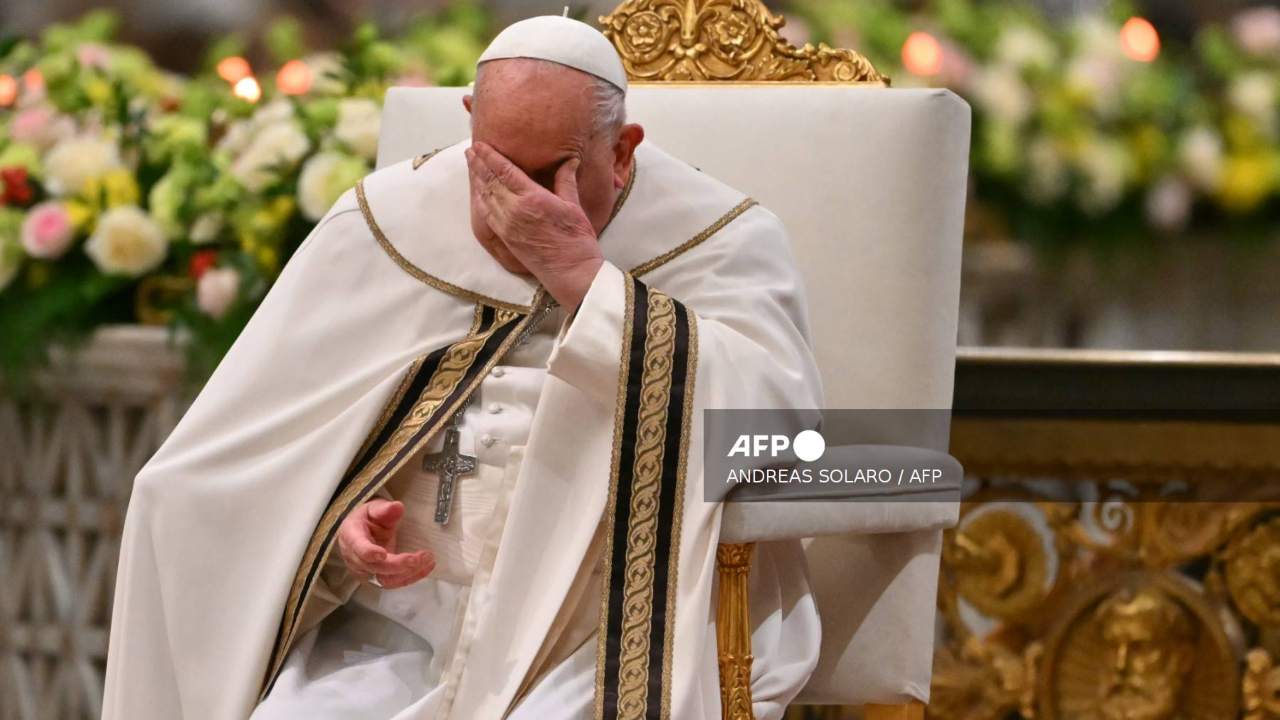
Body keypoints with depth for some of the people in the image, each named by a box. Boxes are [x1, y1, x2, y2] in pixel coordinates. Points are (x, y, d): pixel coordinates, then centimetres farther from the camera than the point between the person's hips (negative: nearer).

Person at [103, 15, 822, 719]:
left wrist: (582, 274, -18)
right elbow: (274, 445, 10)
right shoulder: (382, 225, 7)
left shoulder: (721, 241, 0)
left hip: (613, 635, -2)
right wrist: (341, 520, -13)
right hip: (402, 629, 3)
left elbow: (775, 429, -17)